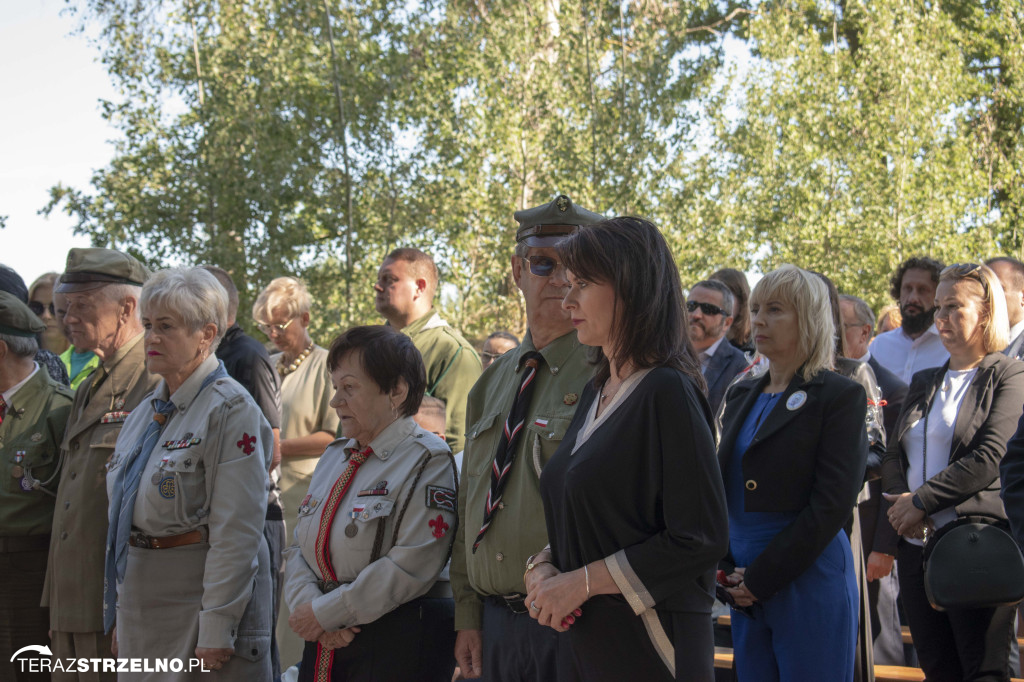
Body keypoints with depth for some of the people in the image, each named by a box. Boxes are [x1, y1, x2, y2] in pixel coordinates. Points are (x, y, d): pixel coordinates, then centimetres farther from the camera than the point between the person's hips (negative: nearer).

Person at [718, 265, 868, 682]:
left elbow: (832, 504, -13)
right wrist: (727, 569, 0)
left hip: (808, 580, -6)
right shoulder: (741, 395, 15)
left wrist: (762, 578, -13)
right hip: (745, 582, 6)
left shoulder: (841, 396, -6)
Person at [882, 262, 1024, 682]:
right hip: (916, 544, 6)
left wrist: (921, 501, -14)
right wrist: (899, 498, -6)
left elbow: (989, 459, -14)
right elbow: (893, 456, 16)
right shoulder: (923, 383, 18)